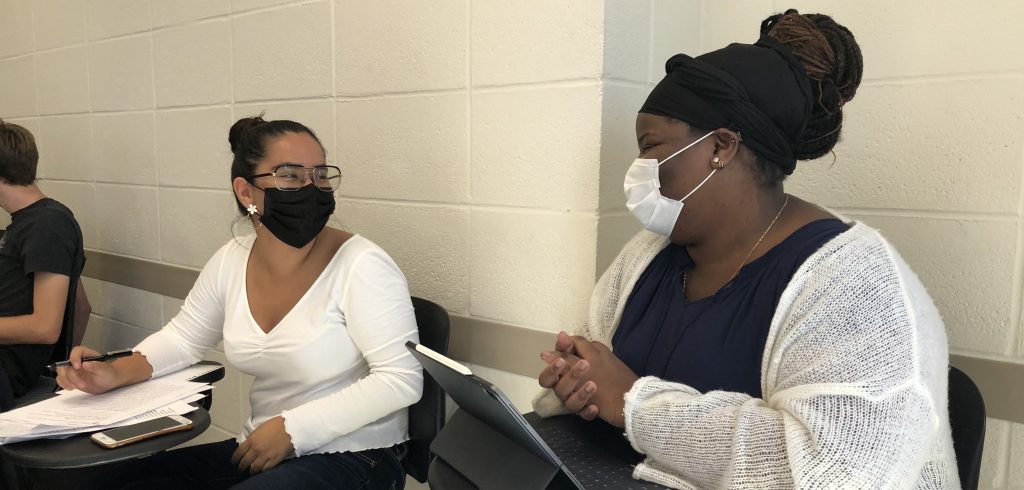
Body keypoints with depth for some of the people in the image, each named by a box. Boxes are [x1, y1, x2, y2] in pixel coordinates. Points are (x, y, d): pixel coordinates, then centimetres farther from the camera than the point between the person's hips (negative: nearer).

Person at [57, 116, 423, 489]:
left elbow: (402, 379, -22)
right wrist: (116, 372, -2)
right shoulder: (230, 262, 2)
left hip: (353, 456, -6)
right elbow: (182, 338, 17)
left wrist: (293, 428, -23)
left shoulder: (361, 265, -19)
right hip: (261, 452, 6)